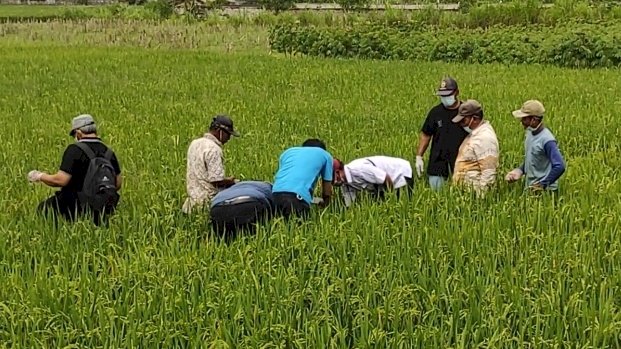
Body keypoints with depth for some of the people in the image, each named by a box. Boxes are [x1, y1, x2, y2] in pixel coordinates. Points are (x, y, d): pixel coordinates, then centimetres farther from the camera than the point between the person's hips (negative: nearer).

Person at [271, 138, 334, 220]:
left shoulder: (288, 151, 34)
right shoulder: (325, 155, 24)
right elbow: (327, 192, 23)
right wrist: (323, 205, 44)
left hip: (276, 193, 4)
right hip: (298, 195, -4)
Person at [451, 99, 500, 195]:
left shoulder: (484, 138, -18)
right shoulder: (474, 133, 14)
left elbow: (488, 173, -22)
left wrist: (480, 195, -22)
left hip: (473, 191, -9)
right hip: (464, 188, 9)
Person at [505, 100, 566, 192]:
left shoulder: (547, 140, -21)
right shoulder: (530, 133, 4)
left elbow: (559, 167, -25)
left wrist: (542, 185, -20)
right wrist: (519, 171, 2)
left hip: (545, 191, -8)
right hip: (530, 188, 8)